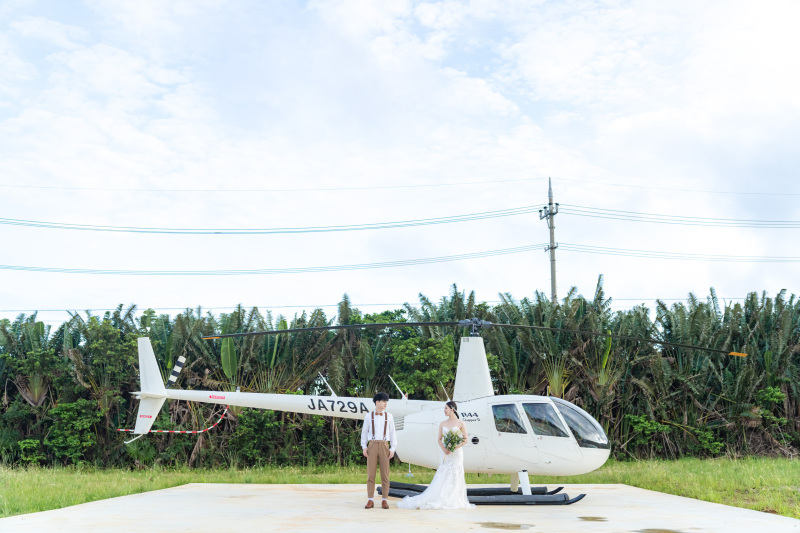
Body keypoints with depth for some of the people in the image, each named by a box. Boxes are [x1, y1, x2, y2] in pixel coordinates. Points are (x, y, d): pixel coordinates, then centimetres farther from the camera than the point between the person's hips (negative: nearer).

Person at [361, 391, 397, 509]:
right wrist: (364, 447, 1)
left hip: (384, 446, 0)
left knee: (385, 474, 0)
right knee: (370, 473, -1)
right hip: (372, 445, 0)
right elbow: (364, 432, 10)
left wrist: (392, 449, -1)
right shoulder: (368, 416, 7)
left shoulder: (389, 416, 9)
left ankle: (385, 500, 6)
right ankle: (370, 500, 5)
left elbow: (393, 433, 8)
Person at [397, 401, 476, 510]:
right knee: (442, 476, -1)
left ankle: (455, 501, 6)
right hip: (446, 454, 3)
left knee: (455, 477, -2)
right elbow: (439, 440, 8)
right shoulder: (442, 424, 9)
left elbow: (465, 439, -3)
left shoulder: (460, 423, -1)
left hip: (457, 453, -3)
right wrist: (444, 449, -11)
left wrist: (454, 448, -14)